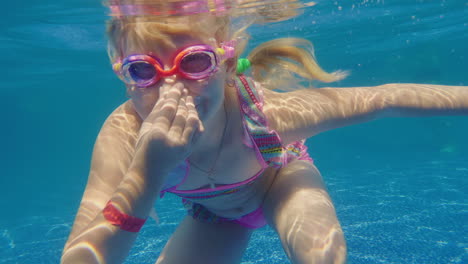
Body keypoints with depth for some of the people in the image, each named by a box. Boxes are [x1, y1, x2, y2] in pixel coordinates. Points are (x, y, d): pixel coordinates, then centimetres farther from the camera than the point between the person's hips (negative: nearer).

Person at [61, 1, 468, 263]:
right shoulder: (126, 133, -37)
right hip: (213, 211, 2)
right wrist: (145, 174, -56)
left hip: (280, 179, -1)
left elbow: (386, 97, -27)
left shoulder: (267, 112, -40)